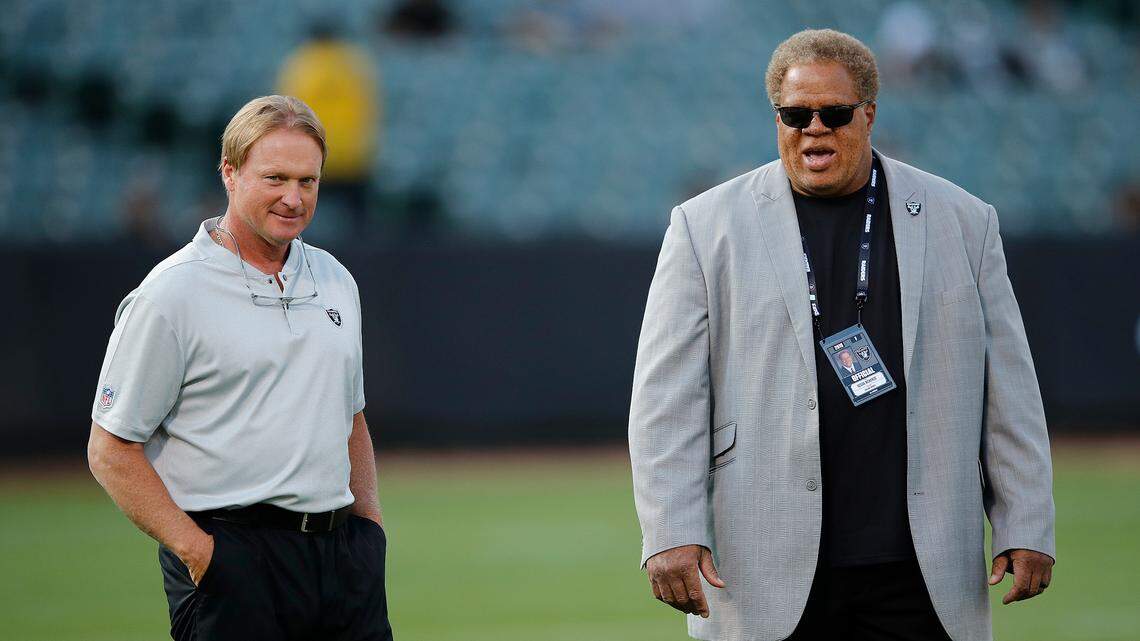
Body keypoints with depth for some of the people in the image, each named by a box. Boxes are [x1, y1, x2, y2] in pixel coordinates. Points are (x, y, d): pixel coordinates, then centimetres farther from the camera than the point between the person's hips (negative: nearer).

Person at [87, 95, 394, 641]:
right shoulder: (171, 295, -6)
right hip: (232, 556, -6)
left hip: (342, 552, 6)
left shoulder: (335, 282, 15)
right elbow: (111, 451, -7)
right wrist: (196, 550, -15)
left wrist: (369, 528, 13)